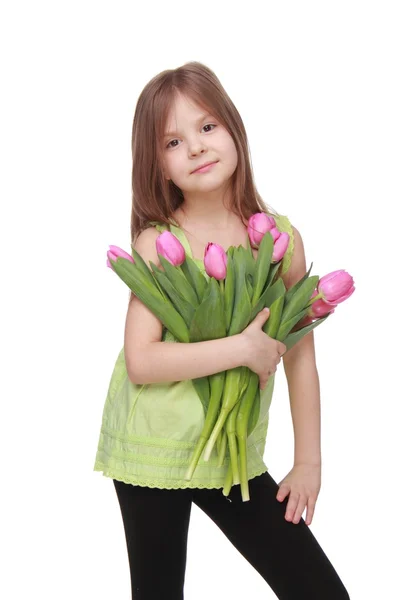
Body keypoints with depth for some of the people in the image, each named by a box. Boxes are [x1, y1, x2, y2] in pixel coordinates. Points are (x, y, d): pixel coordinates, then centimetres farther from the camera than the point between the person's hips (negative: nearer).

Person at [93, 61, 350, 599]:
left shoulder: (281, 238, -4)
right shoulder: (158, 242, -11)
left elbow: (300, 357, 2)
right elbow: (140, 362, -20)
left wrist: (309, 462, 4)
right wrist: (243, 348, -23)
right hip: (152, 451, -3)